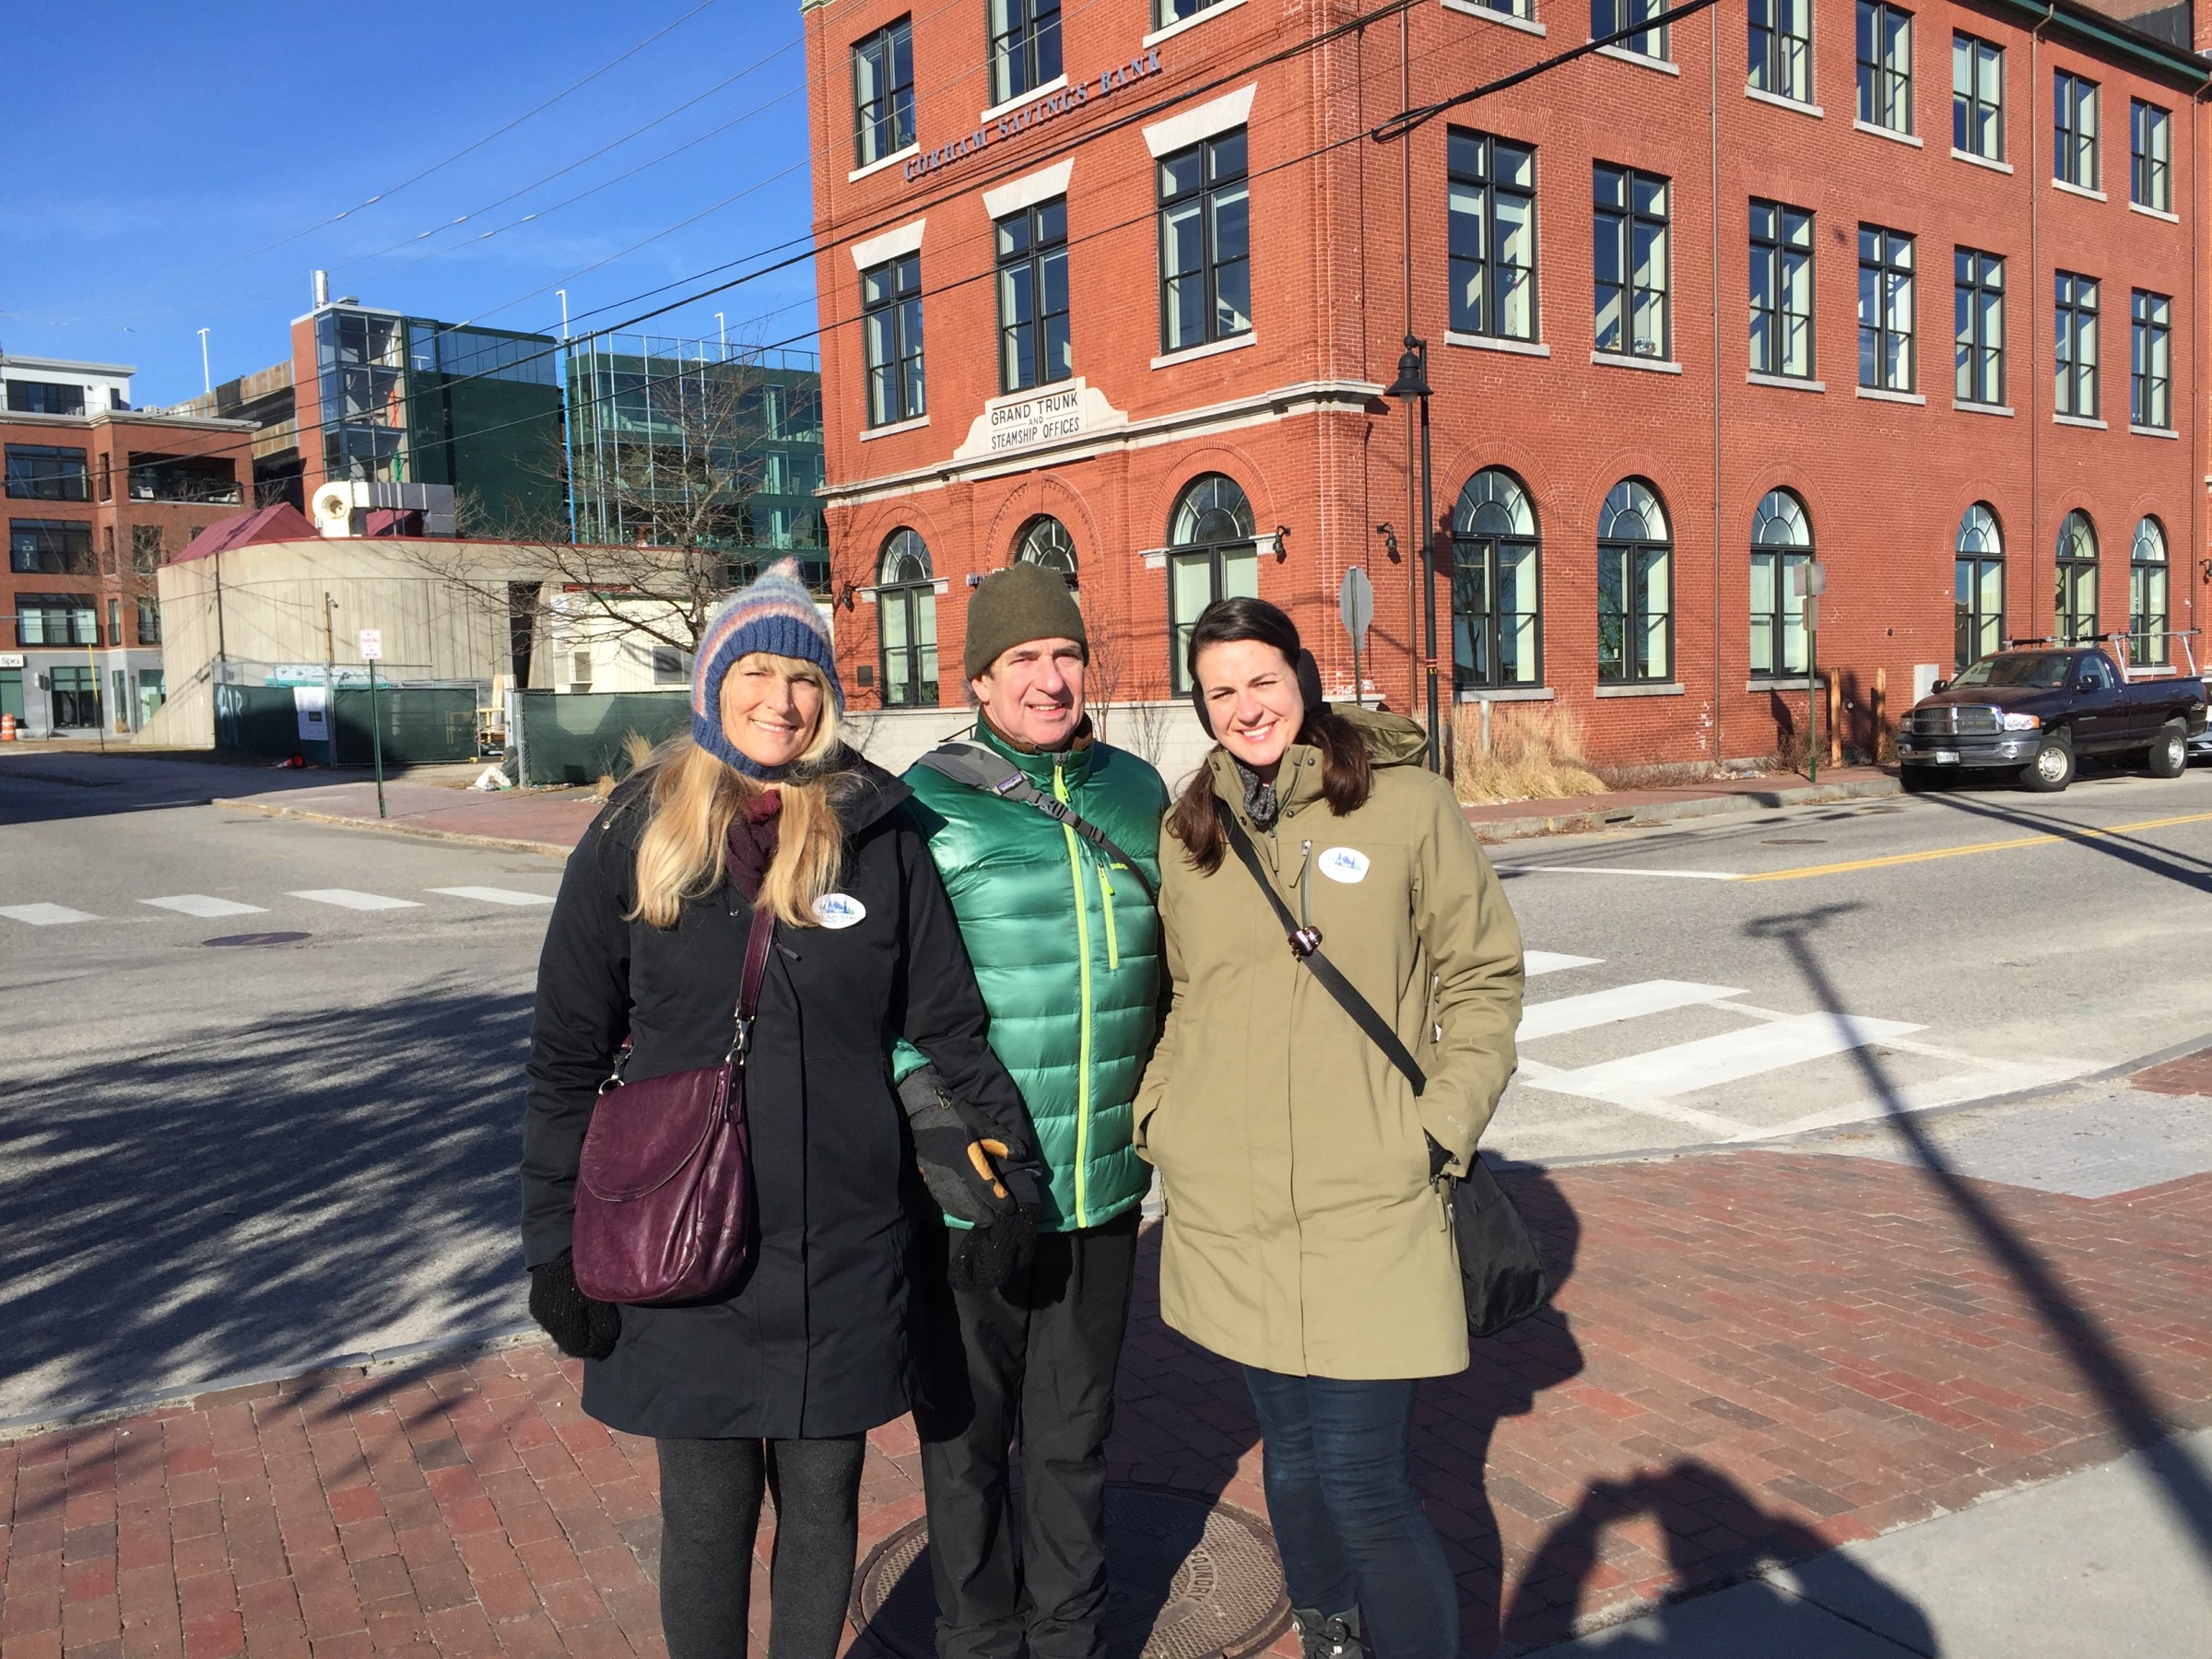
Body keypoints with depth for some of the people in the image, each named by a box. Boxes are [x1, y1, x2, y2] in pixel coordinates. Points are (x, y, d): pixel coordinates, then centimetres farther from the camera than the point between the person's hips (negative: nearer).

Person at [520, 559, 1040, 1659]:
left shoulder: (877, 834, -1)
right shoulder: (635, 838, -2)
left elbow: (950, 1025, 5)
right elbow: (566, 1061, 1)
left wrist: (1013, 1159, 2)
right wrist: (556, 1245, 0)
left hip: (846, 1249, 1)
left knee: (822, 1503, 15)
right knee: (707, 1517, 12)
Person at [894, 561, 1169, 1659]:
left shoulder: (1135, 791, 5)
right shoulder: (929, 803, -9)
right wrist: (933, 1110, -20)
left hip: (1103, 1185, 4)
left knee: (1075, 1434, 19)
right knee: (965, 1436, 13)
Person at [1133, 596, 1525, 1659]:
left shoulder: (1407, 805, -4)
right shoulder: (1189, 832, 7)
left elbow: (1484, 975, 1)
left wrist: (1445, 1123, -6)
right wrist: (1157, 1113, 5)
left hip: (1369, 1200, -3)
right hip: (1228, 1203, 4)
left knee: (1362, 1482, -5)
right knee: (1291, 1454, 16)